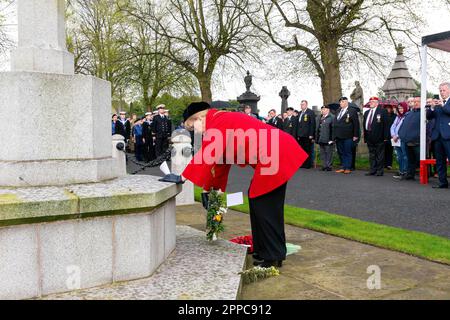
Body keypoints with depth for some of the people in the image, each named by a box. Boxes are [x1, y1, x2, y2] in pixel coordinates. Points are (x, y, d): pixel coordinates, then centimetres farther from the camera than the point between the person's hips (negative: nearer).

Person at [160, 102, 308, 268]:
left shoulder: (218, 122, -11)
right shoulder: (225, 122, 18)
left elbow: (207, 157, -20)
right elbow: (220, 160, 21)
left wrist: (182, 178, -15)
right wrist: (208, 189, 23)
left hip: (276, 155, -10)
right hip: (280, 152, 10)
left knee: (265, 206, -3)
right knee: (256, 198, 16)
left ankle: (273, 257, 8)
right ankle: (262, 249, 27)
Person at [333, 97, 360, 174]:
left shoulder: (352, 111, -3)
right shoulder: (338, 111, 16)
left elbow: (356, 124, -5)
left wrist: (355, 135, -9)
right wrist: (334, 135, 12)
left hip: (347, 136, -6)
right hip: (338, 136, 6)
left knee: (347, 152, 0)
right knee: (341, 153, 10)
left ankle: (348, 168, 6)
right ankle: (343, 167, 17)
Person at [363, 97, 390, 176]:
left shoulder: (382, 111, -4)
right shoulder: (367, 112, 17)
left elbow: (386, 125, -8)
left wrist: (385, 137, -13)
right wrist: (365, 137, 12)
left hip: (379, 137, -6)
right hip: (369, 138, 6)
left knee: (379, 155, 0)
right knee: (371, 155, 11)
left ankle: (380, 171, 5)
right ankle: (372, 170, 17)